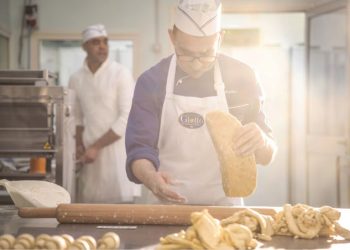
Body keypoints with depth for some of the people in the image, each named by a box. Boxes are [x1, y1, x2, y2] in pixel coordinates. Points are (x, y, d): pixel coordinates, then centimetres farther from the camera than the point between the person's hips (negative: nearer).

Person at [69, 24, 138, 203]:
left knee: (120, 203, -3)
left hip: (117, 150, -4)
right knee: (87, 202, 6)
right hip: (90, 154, 4)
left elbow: (127, 118, -12)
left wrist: (96, 147, -14)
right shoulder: (76, 79, 7)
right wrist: (79, 145, 0)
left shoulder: (121, 74, -7)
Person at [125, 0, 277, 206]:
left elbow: (266, 156, 2)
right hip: (166, 209, 0)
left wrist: (260, 142, -20)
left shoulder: (241, 79, 0)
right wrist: (150, 177, -24)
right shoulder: (152, 82, 0)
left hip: (224, 207, 0)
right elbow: (140, 150, -3)